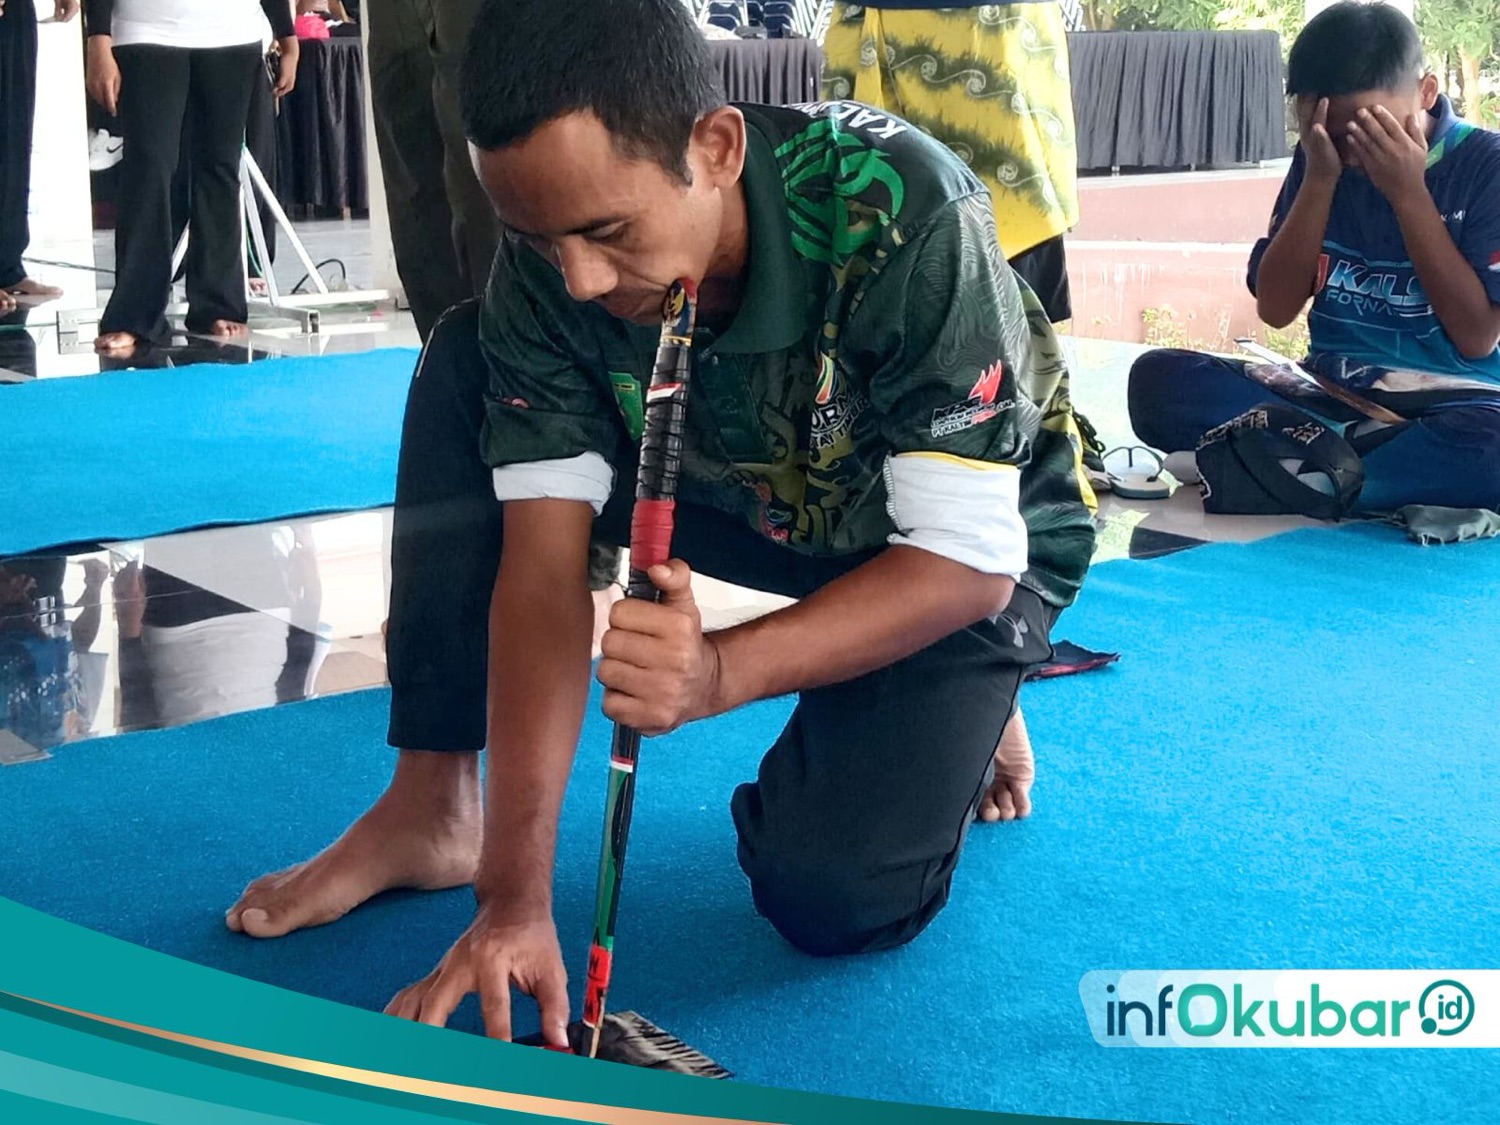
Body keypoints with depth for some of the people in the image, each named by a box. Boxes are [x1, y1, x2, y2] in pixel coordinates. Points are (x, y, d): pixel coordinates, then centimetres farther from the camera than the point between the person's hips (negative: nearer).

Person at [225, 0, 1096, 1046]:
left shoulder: (902, 216, -36)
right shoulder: (551, 261, -24)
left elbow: (968, 558, -32)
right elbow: (546, 561, -26)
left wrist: (721, 671, -48)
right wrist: (517, 893, -33)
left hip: (960, 541, -4)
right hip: (750, 500, 4)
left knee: (833, 898, -25)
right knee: (466, 371, -17)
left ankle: (958, 719, 9)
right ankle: (431, 808, -9)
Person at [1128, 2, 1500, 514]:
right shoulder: (1322, 157, 6)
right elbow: (1275, 309, 0)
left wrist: (1408, 191, -15)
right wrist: (1319, 178, -10)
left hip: (1447, 406, -3)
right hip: (1331, 394, 4)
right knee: (1158, 379, -22)